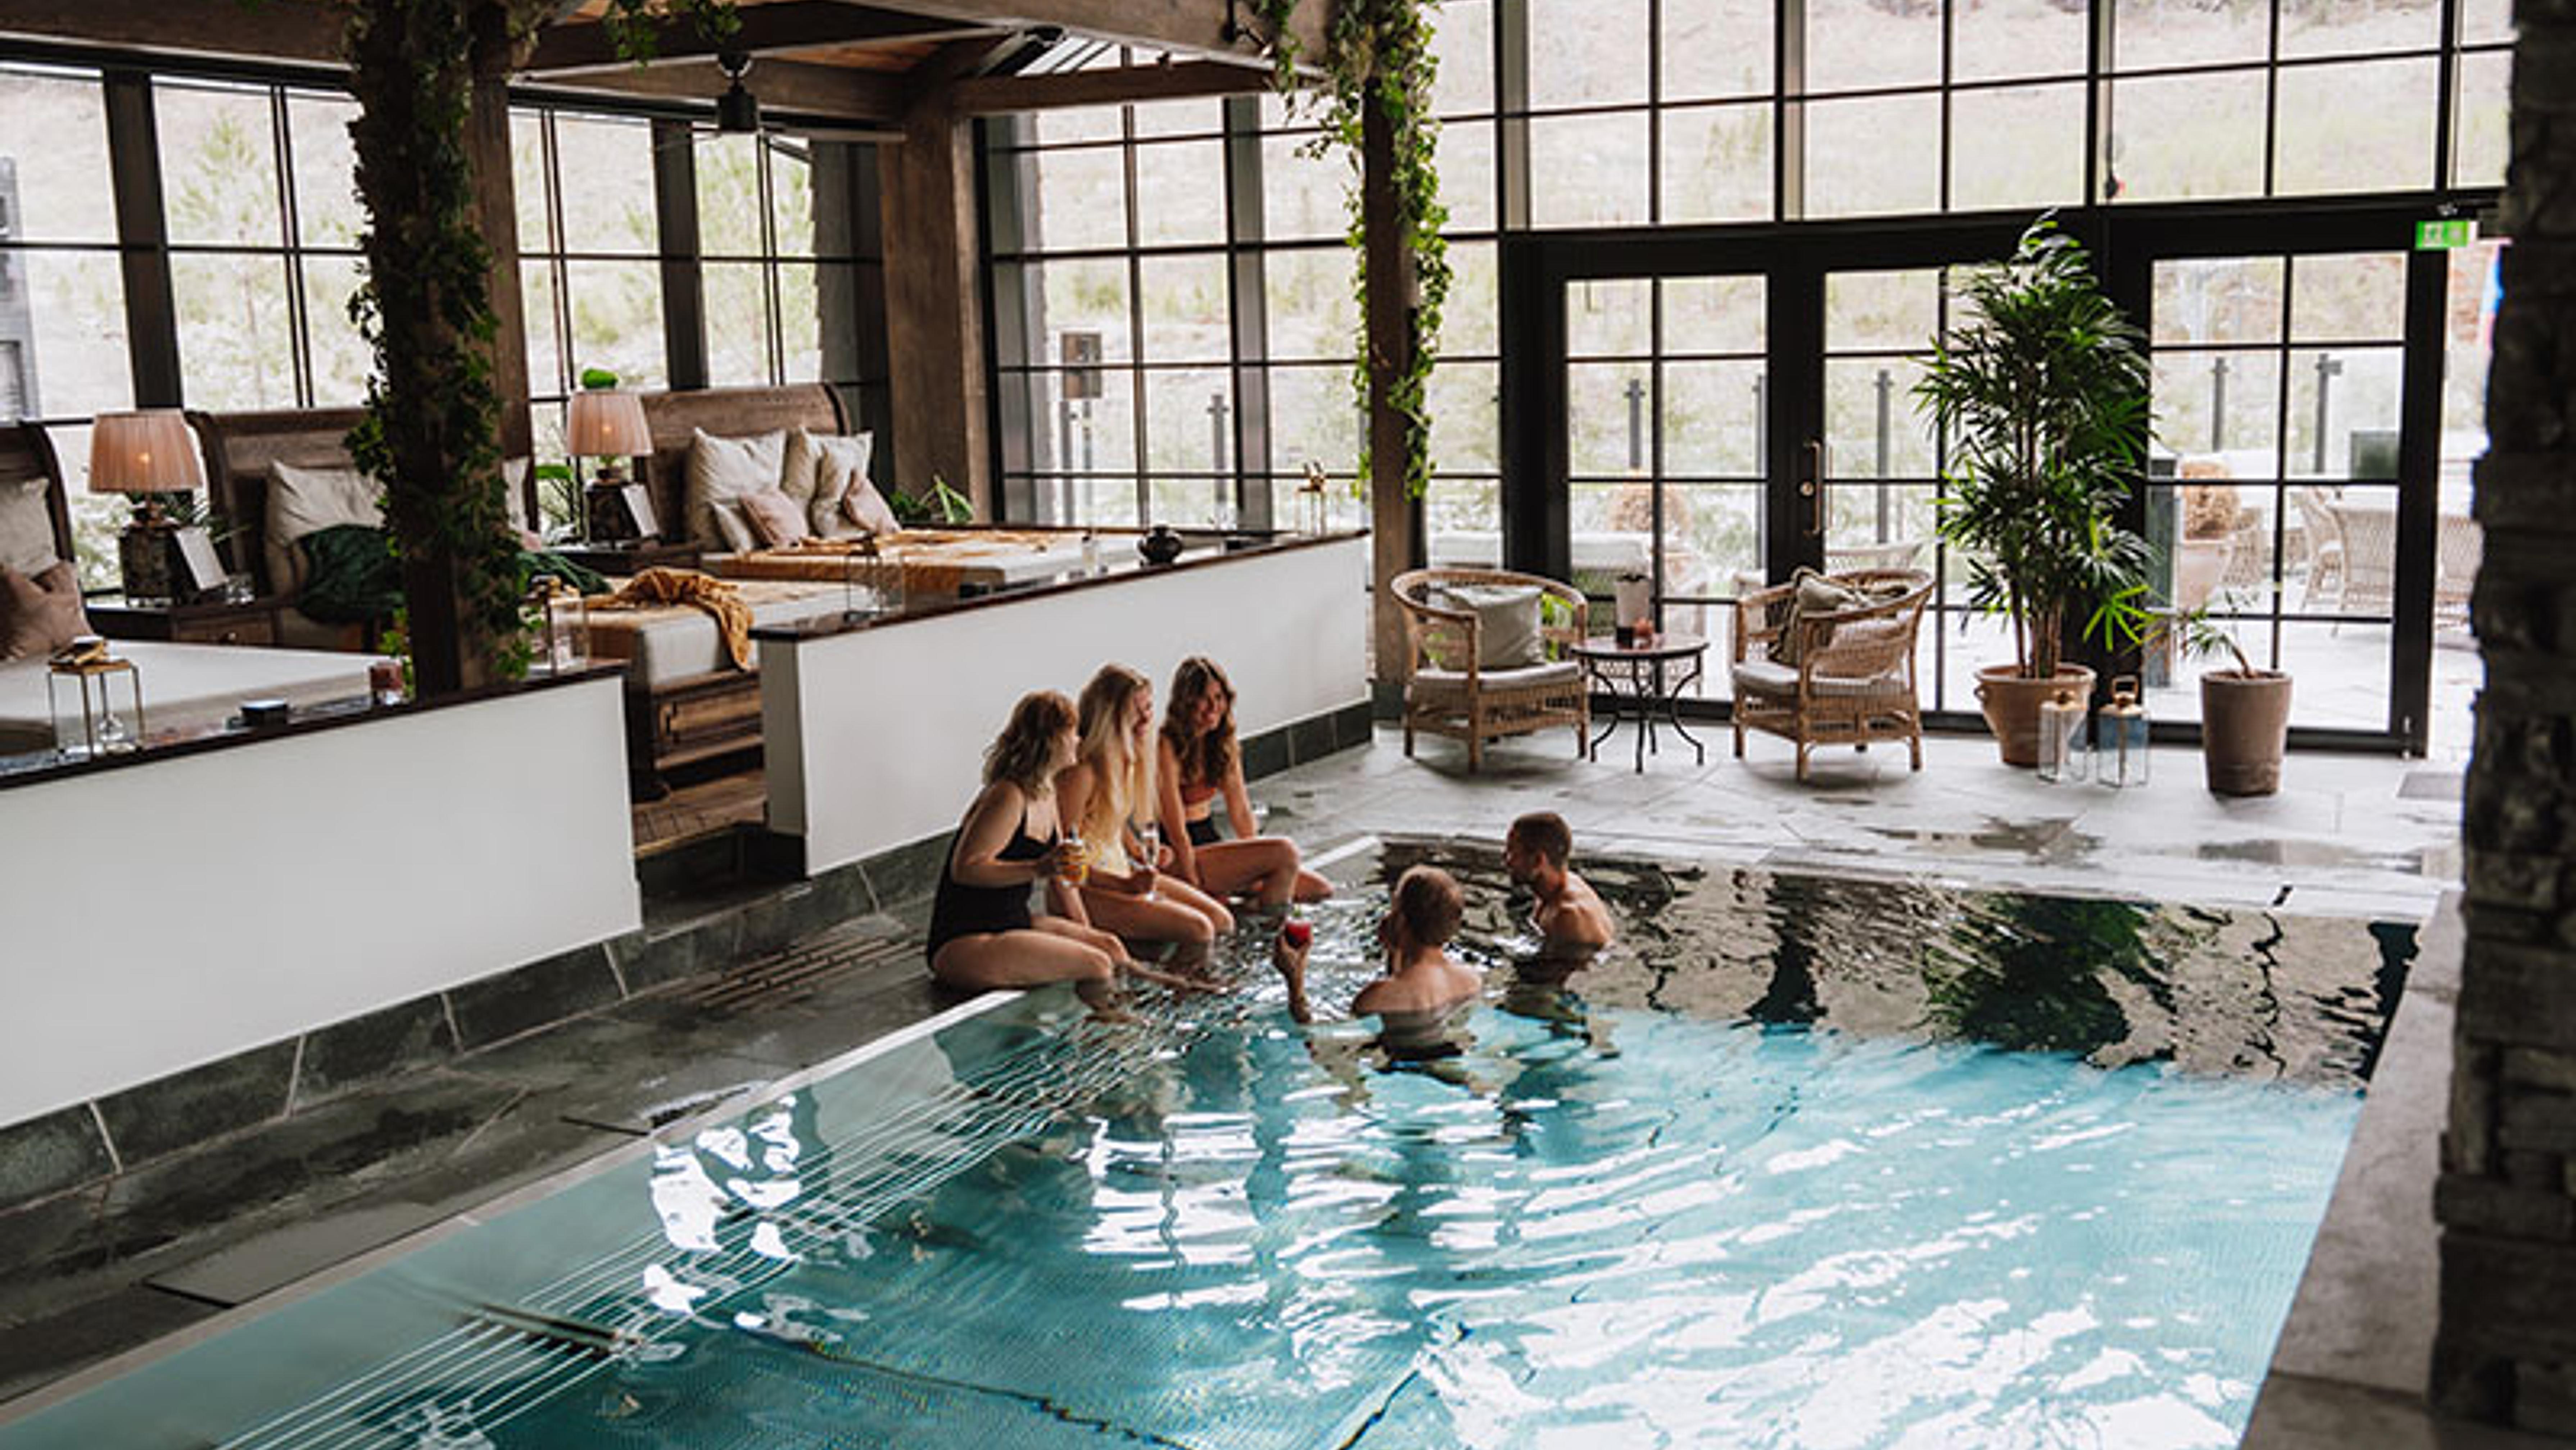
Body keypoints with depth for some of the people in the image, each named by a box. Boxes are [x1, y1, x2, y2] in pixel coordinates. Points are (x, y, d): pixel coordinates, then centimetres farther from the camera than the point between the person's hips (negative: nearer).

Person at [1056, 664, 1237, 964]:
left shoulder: (1128, 759, 6)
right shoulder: (1082, 772, -22)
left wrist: (1141, 855, 6)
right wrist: (1126, 885, -25)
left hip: (1125, 871, 10)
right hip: (1087, 888, -9)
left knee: (1223, 921, 3)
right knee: (1198, 930, -21)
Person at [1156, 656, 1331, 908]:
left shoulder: (1223, 743, 8)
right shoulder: (1167, 748, -17)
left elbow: (1241, 811, 10)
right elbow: (1177, 833, -18)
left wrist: (1255, 860, 2)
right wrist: (1197, 890, -16)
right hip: (1179, 862, -8)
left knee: (1320, 890, 0)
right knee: (1284, 851, -26)